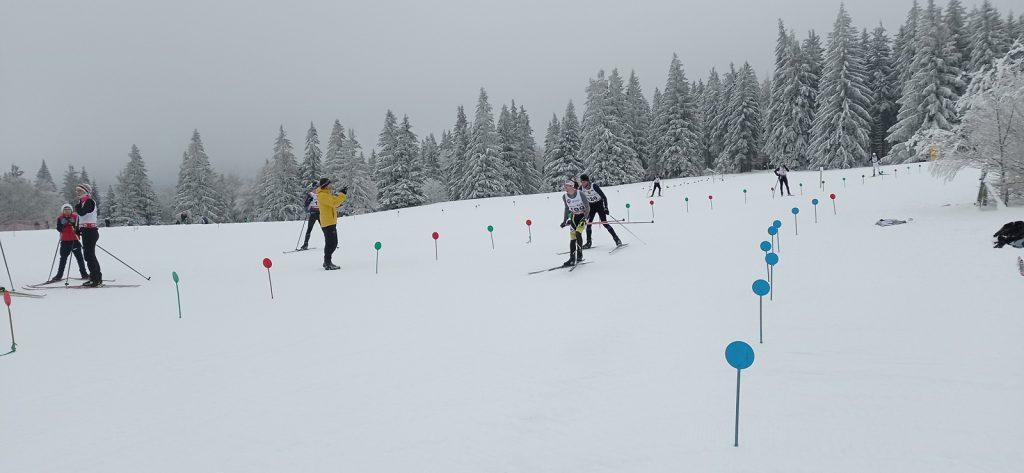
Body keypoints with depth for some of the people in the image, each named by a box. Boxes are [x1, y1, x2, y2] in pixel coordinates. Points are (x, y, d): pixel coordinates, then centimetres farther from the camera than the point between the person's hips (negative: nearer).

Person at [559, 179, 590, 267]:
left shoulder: (580, 194, -18)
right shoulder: (564, 196, -5)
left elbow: (587, 206, -12)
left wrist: (585, 217, -22)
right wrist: (565, 220, 8)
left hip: (583, 215, -4)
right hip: (574, 217, 4)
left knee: (578, 233, -22)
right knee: (572, 237, -3)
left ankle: (579, 255, -10)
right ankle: (572, 259, 1)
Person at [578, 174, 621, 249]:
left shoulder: (594, 186, -25)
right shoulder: (581, 188, -12)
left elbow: (604, 197, -21)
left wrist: (606, 208, -27)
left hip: (599, 204, -4)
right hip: (590, 206, 4)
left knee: (604, 223, -11)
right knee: (588, 223, -6)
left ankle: (616, 239, -2)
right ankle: (588, 243, 4)